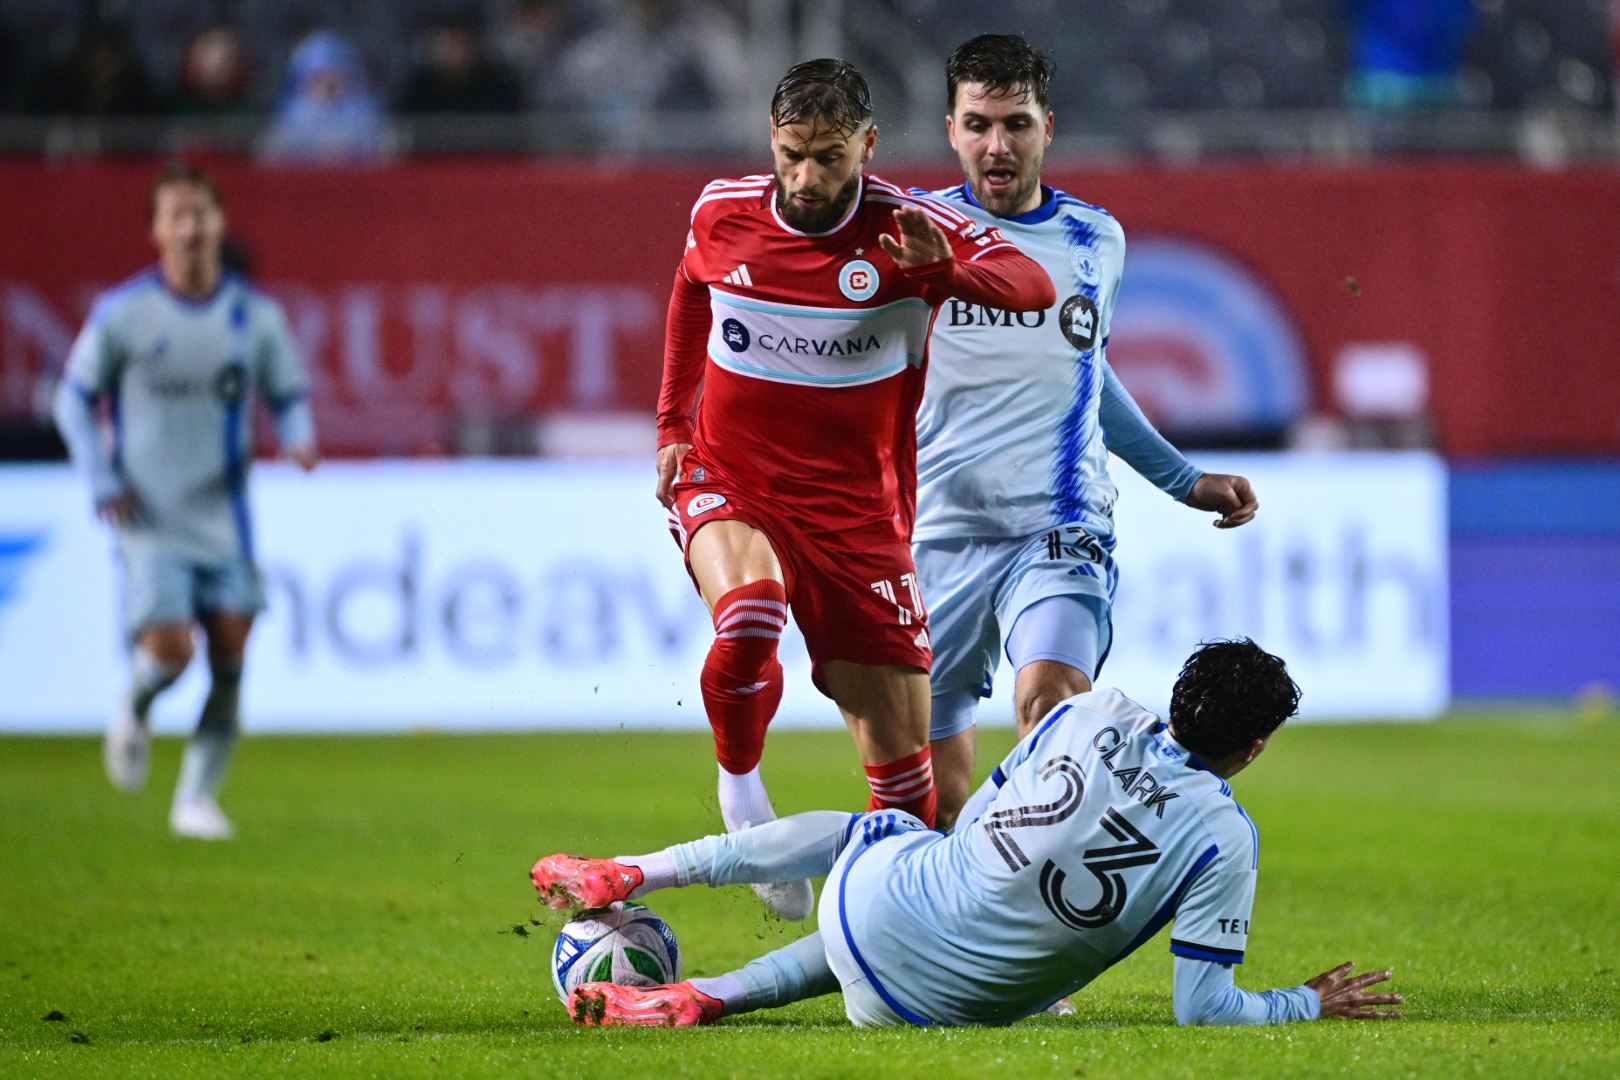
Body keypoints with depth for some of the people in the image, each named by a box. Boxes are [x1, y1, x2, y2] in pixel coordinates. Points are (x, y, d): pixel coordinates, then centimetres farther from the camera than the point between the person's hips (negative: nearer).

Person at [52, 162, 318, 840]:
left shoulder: (256, 316, 2)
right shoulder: (121, 314, -5)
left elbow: (287, 396, 13)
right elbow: (75, 397, 5)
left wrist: (299, 438, -10)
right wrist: (102, 480, -5)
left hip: (224, 521, 3)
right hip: (149, 522, -3)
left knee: (230, 662, -3)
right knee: (168, 649, -16)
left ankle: (196, 797, 12)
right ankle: (133, 714, 19)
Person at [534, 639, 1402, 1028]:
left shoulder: (1094, 712, -5)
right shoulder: (1225, 838, -15)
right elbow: (1203, 1008, -14)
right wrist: (1312, 1004, 1)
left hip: (882, 892, 2)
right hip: (933, 1004, -2)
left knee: (855, 827, 38)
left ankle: (623, 876, 39)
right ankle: (706, 1000, 17)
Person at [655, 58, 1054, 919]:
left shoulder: (906, 228, -11)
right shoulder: (720, 216, -3)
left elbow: (1034, 288, -24)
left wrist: (948, 271, -43)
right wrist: (673, 427, 16)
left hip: (856, 510, 0)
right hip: (728, 482, 0)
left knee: (901, 747, -1)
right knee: (749, 612, -34)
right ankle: (739, 784, -7)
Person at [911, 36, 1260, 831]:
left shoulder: (1096, 242, 10)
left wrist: (1183, 481, 29)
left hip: (1060, 534, 0)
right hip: (938, 538, 0)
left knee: (1047, 700, -30)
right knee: (933, 796, 1)